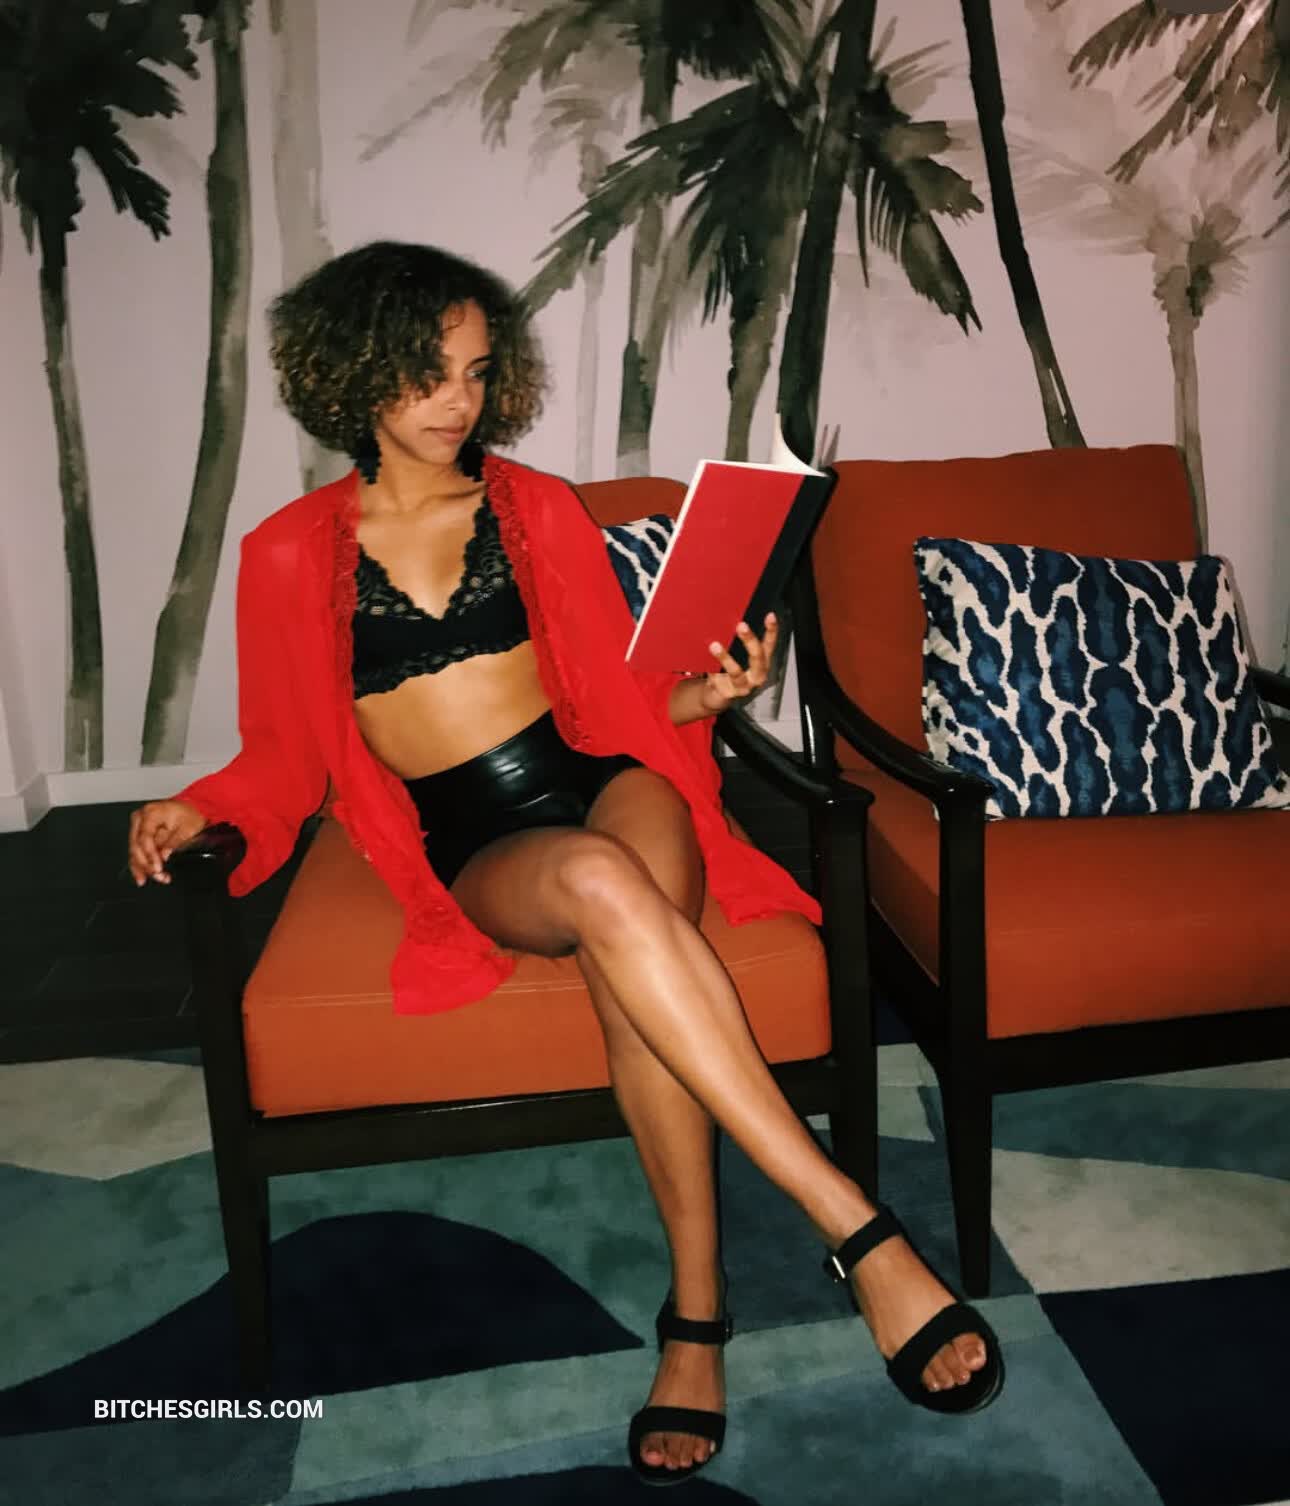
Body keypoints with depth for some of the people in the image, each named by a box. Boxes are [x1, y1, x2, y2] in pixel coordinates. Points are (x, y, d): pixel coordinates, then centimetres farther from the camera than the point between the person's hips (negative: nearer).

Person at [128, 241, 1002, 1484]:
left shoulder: (535, 509, 12)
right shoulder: (290, 556, 8)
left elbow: (613, 693, 12)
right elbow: (287, 755, 13)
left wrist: (709, 691, -7)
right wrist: (197, 807, -5)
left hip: (600, 779, 2)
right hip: (473, 851, -1)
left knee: (622, 949, -35)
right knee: (602, 884, -37)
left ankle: (696, 1315, -26)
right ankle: (859, 1235, -35)